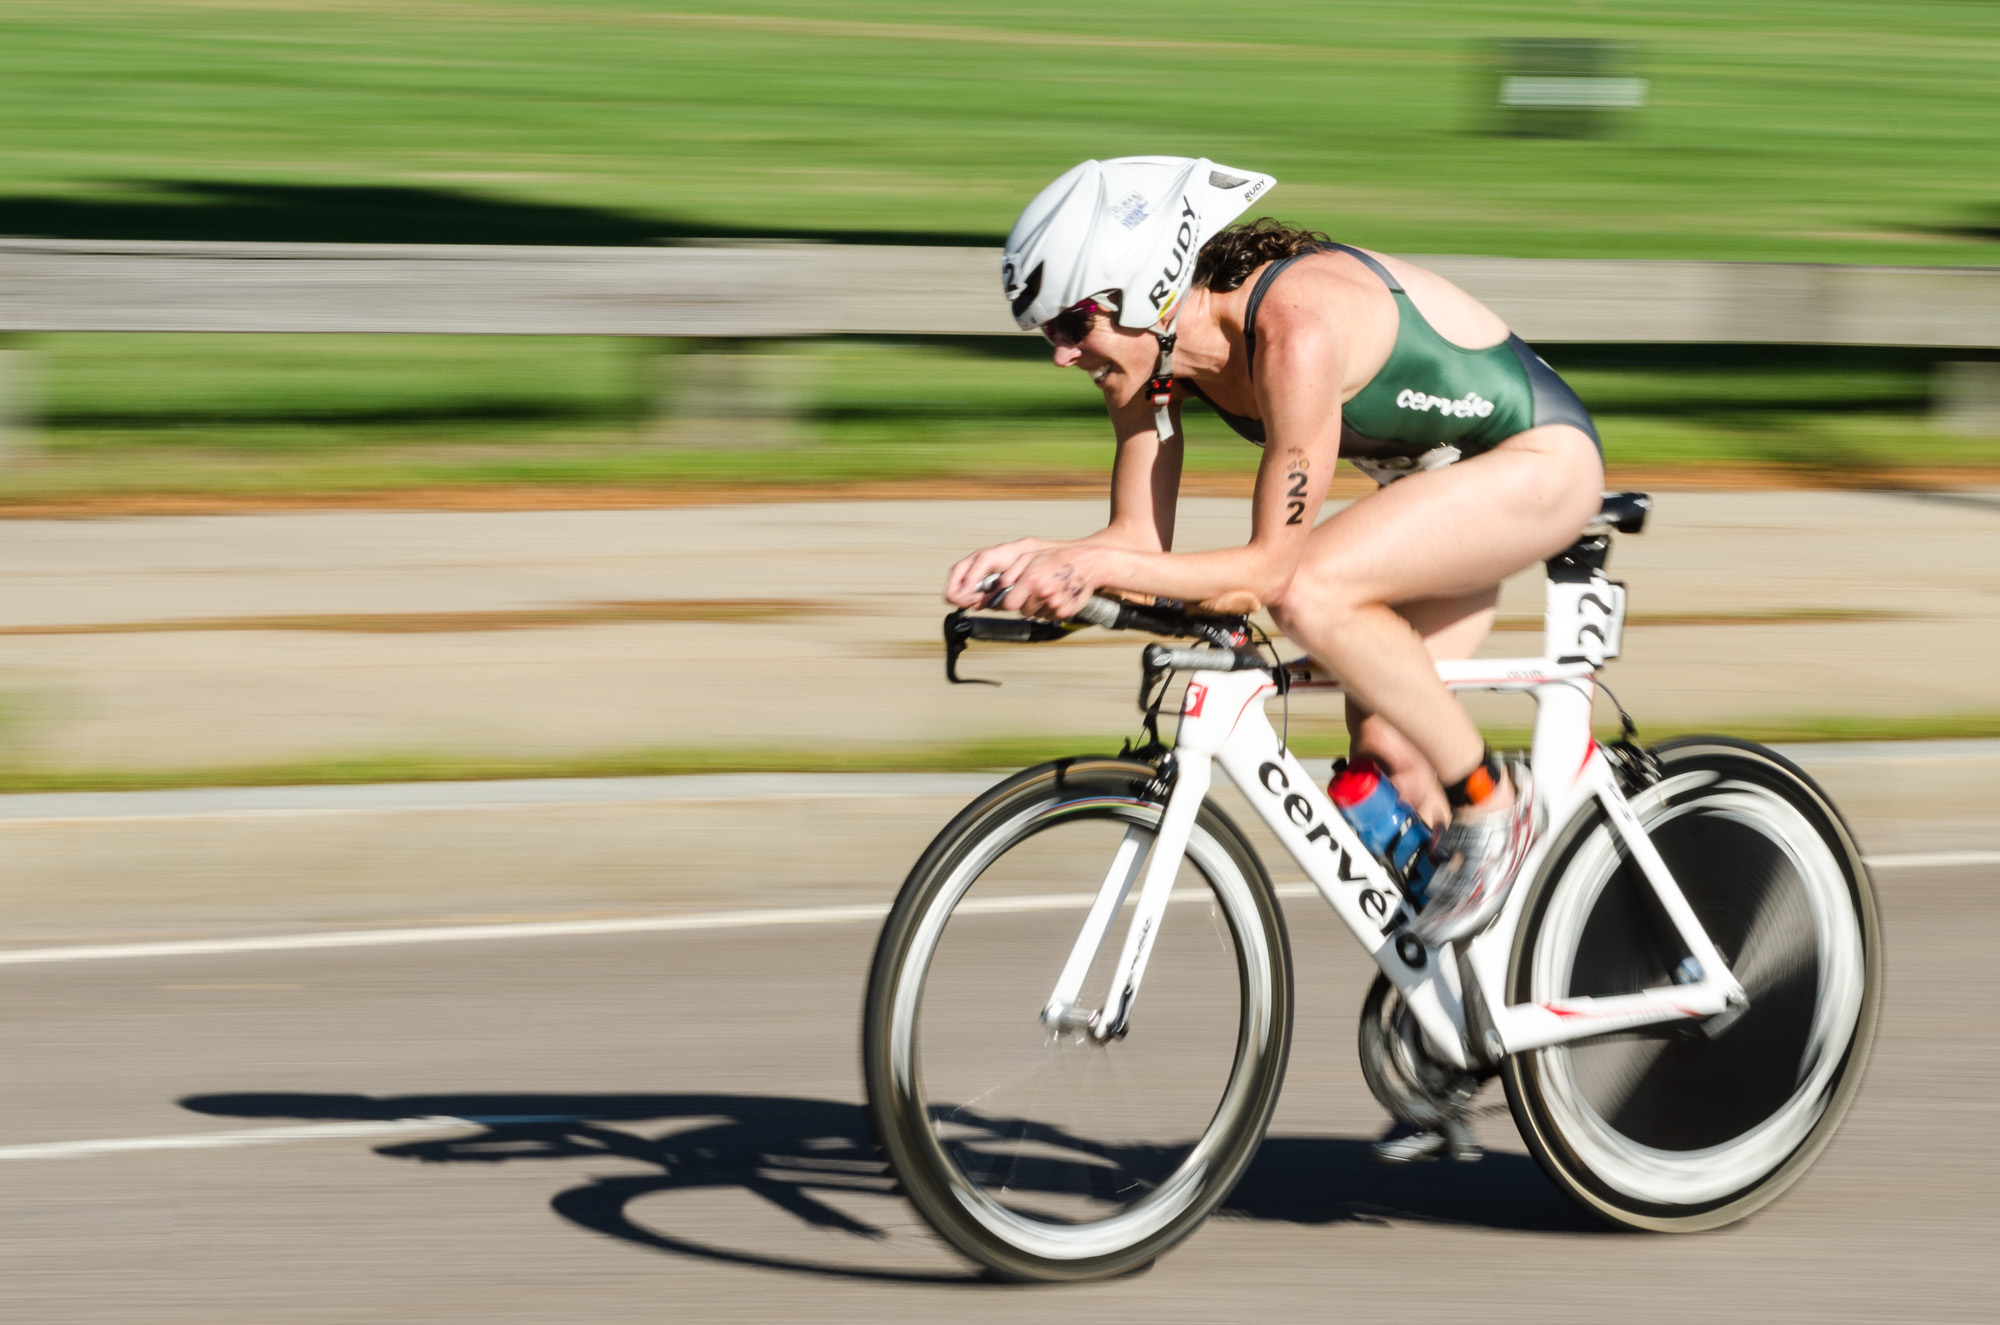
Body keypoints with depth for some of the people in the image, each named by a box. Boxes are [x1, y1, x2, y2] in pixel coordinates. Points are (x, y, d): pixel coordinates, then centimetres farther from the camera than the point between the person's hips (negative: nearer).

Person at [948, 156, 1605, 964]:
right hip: (1439, 481, 9)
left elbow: (1272, 566, -31)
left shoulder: (1298, 329, -34)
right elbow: (1140, 539, -6)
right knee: (1381, 769, 3)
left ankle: (1489, 800, -13)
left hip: (1538, 457, -9)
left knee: (1312, 595, -30)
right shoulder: (1149, 352, -10)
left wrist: (1106, 568, -39)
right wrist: (1035, 560, -25)